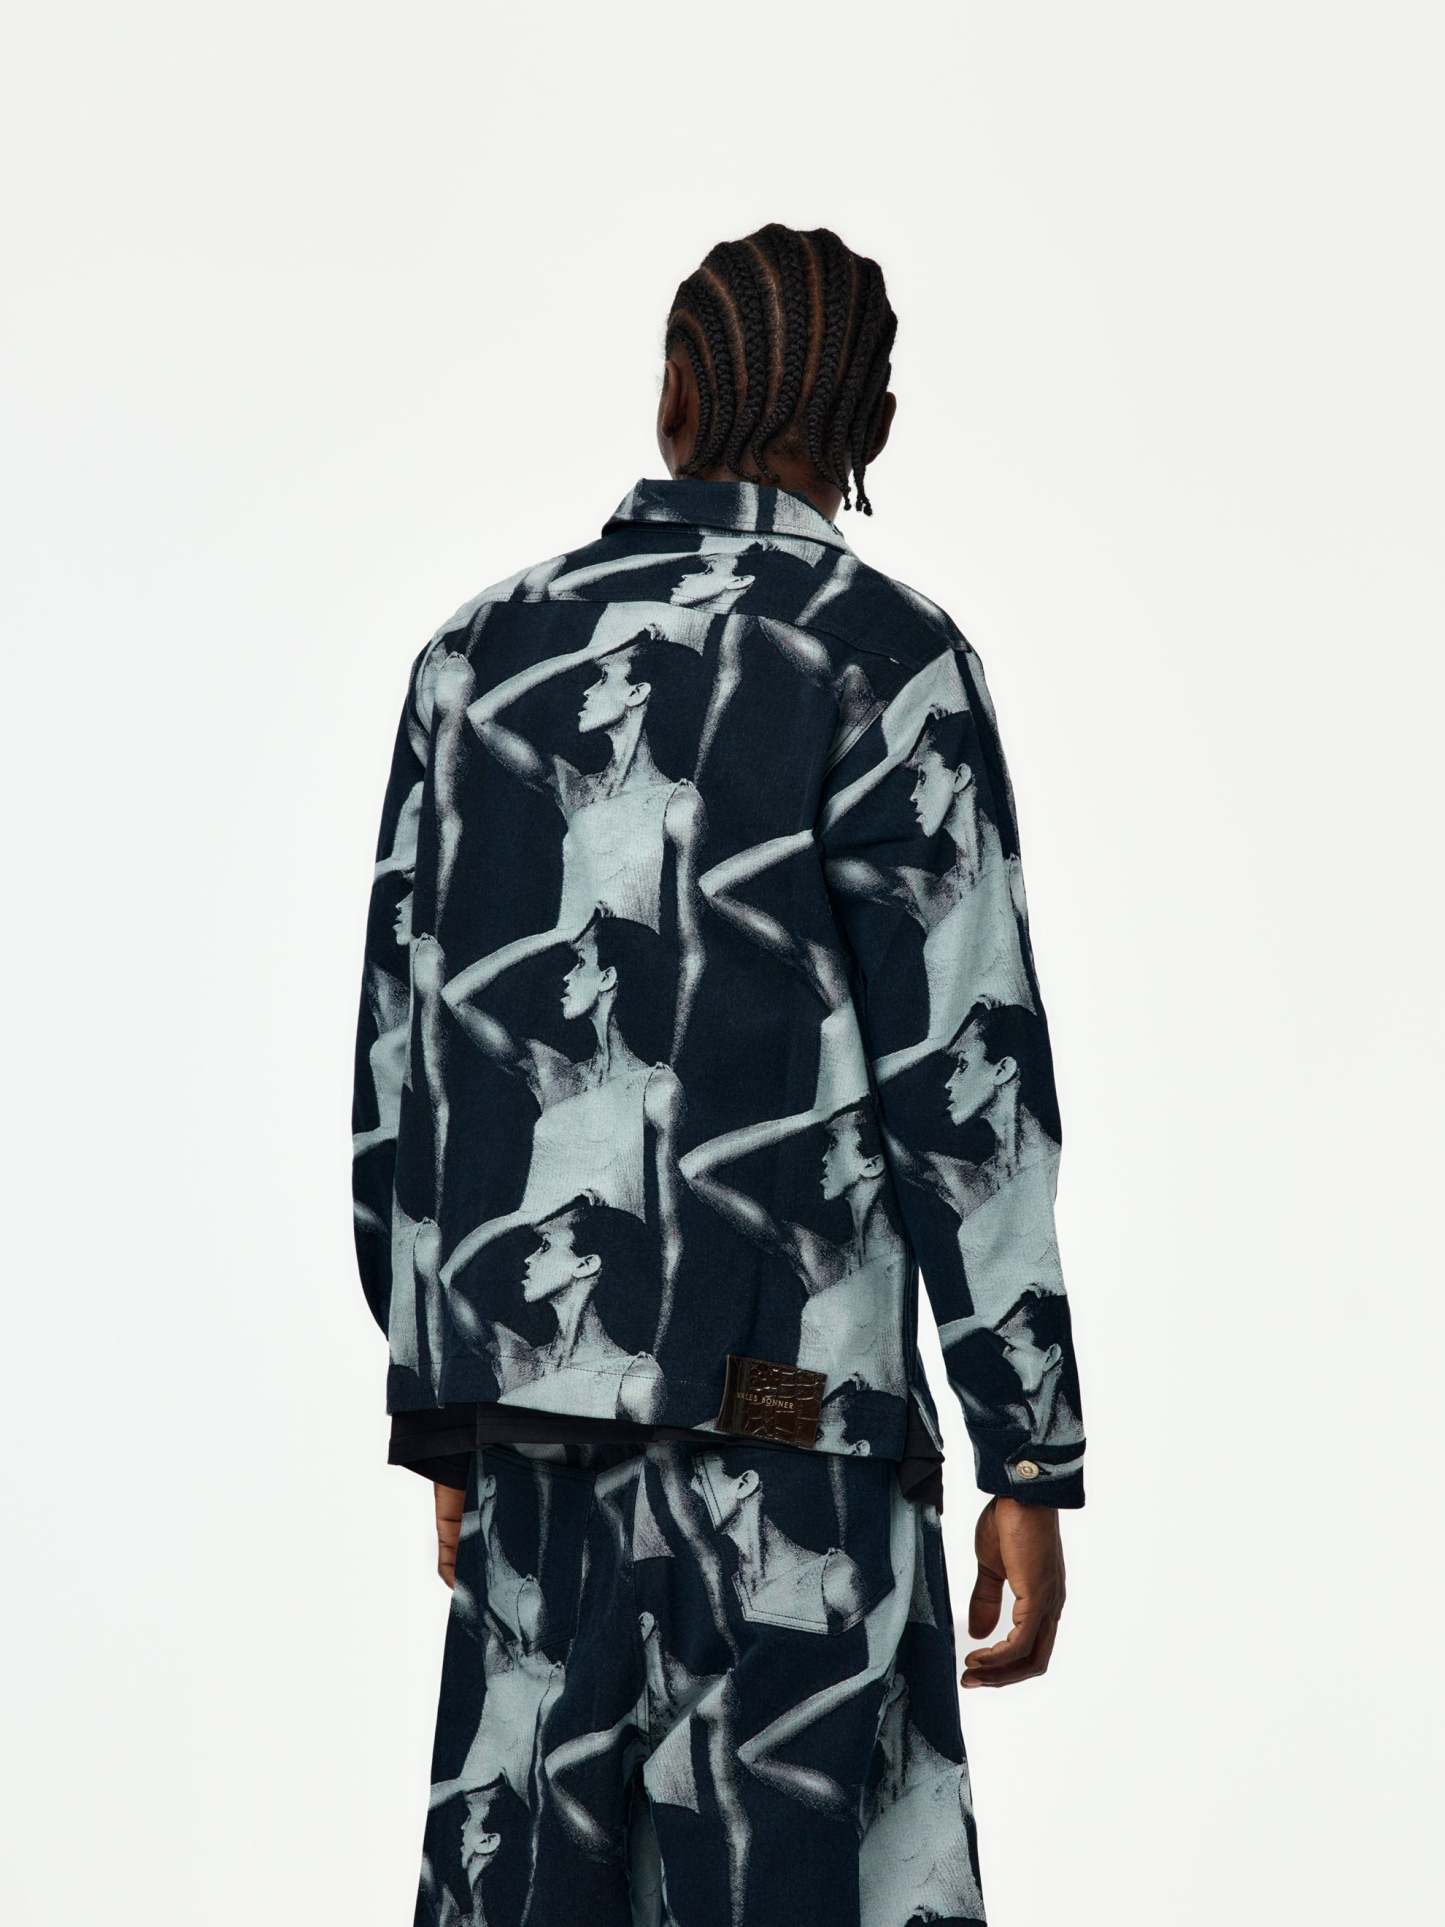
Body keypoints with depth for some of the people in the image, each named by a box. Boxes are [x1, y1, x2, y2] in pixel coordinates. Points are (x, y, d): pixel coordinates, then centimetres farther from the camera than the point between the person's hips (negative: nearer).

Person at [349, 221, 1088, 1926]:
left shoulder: (480, 657, 12)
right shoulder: (883, 653, -5)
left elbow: (400, 1074, 13)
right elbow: (967, 1075, -11)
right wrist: (1035, 1465, -7)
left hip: (532, 1403, 6)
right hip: (780, 1414, -6)